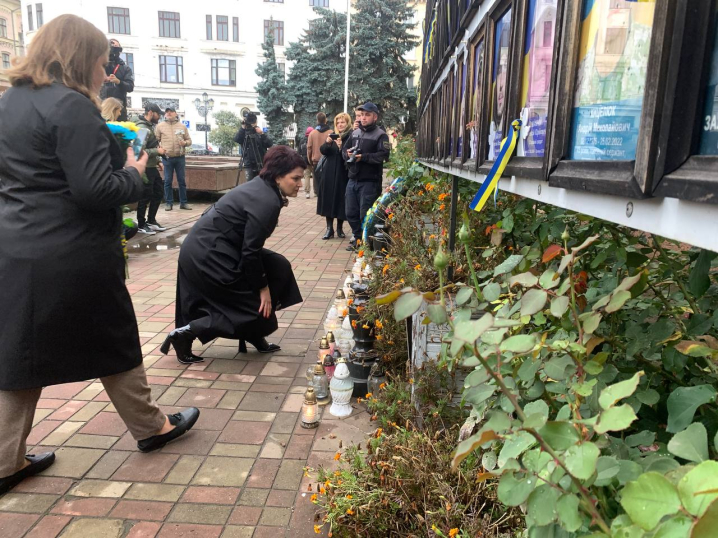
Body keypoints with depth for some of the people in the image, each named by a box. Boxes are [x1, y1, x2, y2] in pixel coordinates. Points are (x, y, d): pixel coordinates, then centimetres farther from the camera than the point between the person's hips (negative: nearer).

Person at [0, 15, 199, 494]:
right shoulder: (72, 106, -16)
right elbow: (95, 190, -22)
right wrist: (134, 174, -4)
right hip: (73, 257, -7)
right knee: (114, 343, 10)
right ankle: (150, 427, 29)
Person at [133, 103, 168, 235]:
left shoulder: (149, 126, 12)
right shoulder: (142, 128, -18)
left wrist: (158, 160, 14)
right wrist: (158, 151, -21)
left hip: (152, 167, 10)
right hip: (145, 168, -10)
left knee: (159, 191, 16)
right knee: (146, 196, -1)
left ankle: (151, 220, 27)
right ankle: (141, 225, 11)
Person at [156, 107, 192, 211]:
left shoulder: (182, 126, 9)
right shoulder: (160, 126, 4)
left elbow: (189, 140, 10)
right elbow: (155, 140, 4)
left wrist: (185, 143, -11)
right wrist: (160, 148, -12)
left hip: (180, 157, 1)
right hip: (167, 158, -1)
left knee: (182, 180, 6)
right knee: (168, 181, 3)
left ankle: (183, 202, 13)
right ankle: (169, 203, 10)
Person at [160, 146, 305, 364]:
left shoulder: (262, 187, 9)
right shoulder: (266, 201, -21)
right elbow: (250, 251, -19)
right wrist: (262, 287, -9)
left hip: (204, 247, 10)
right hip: (207, 255, -10)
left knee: (278, 267, 11)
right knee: (253, 307, 1)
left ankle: (254, 337, 19)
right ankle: (184, 333, 3)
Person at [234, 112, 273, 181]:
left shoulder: (261, 132, 8)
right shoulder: (244, 133, 7)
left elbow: (269, 144, -5)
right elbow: (236, 139, -13)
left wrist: (262, 134, -19)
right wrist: (243, 128, -22)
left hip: (261, 164, 0)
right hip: (249, 165, 0)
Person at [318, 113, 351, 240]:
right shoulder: (333, 136, 11)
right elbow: (323, 151, 5)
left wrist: (341, 147, -28)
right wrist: (327, 143, -15)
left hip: (343, 175, -4)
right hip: (330, 174, 4)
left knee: (341, 200, 1)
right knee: (328, 200, 2)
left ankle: (339, 228, 15)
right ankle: (329, 229, 7)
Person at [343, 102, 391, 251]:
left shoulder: (380, 135, -5)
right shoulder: (355, 133, 14)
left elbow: (383, 155, -17)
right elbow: (344, 149, 17)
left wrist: (363, 157, -22)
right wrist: (348, 154, -7)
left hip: (370, 182, -6)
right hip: (353, 180, 6)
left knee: (366, 215, -1)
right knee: (351, 213, 12)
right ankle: (357, 238, 28)